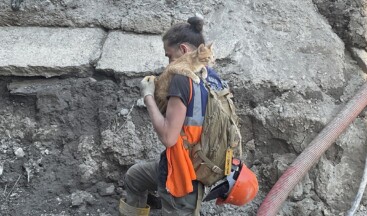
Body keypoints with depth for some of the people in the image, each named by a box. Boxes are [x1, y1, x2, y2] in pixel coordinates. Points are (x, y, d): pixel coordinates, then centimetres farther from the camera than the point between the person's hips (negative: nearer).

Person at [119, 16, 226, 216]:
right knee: (134, 176, 28)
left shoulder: (183, 79, -23)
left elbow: (168, 137, -26)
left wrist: (148, 96, -14)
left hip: (181, 174, -9)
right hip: (199, 166, 9)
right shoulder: (215, 79, 3)